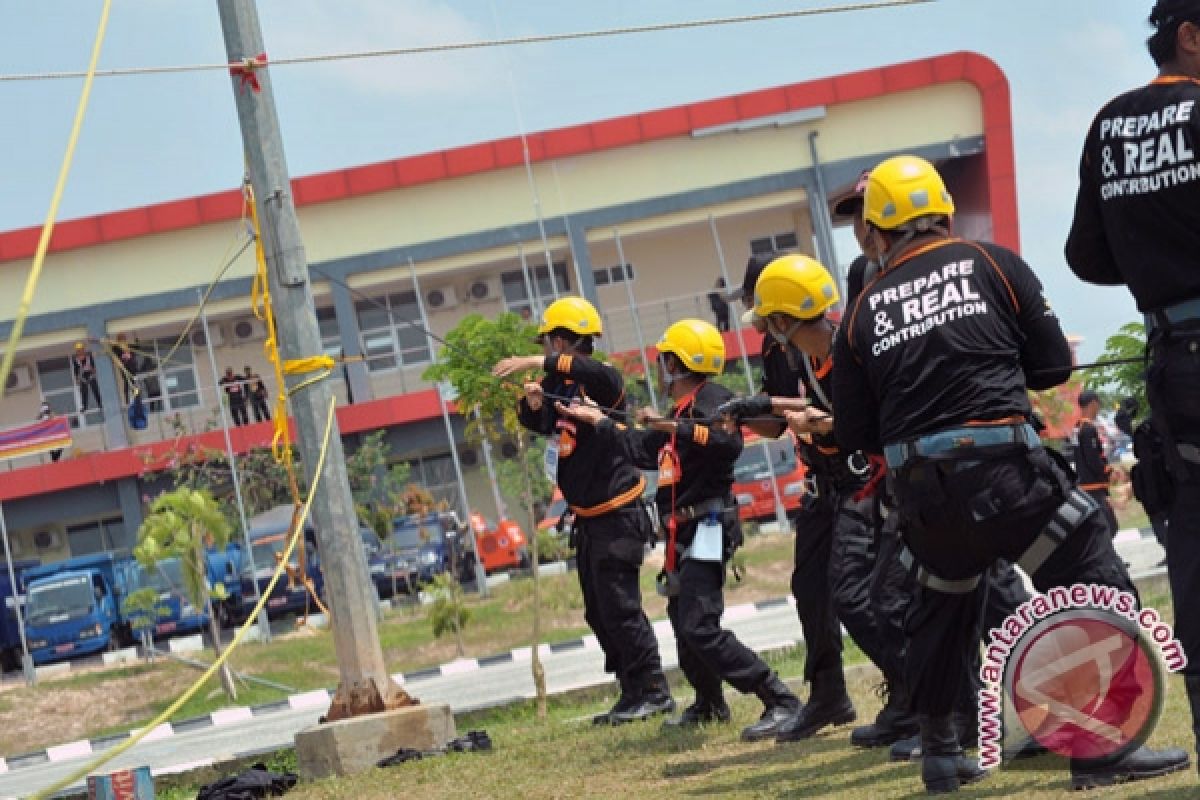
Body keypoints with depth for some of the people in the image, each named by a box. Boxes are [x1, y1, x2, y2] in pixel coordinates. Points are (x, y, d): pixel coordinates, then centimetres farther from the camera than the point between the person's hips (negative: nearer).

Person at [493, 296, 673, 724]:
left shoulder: (600, 384, -18)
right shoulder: (561, 386, 7)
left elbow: (601, 374, -40)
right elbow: (536, 422, 14)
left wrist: (540, 362, -42)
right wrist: (533, 403, -10)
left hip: (616, 516, -10)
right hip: (589, 519, 10)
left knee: (619, 607, -10)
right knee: (599, 613, 14)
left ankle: (654, 693, -4)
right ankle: (633, 692, 21)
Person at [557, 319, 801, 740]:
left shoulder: (712, 398, -11)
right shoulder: (680, 410, 19)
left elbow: (729, 442, -31)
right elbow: (642, 450, 33)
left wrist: (675, 428, -38)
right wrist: (599, 421, 38)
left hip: (708, 527, -11)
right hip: (684, 532, 11)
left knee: (700, 628, -20)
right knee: (683, 622, 20)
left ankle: (780, 701, -22)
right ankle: (709, 705, 37)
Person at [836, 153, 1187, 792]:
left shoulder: (863, 312, 11)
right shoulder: (992, 264, 6)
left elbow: (854, 434, 12)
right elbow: (1053, 364, 7)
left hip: (918, 488, 4)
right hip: (1001, 464, -4)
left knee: (939, 612, 25)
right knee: (1096, 588, 3)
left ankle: (939, 752, 31)